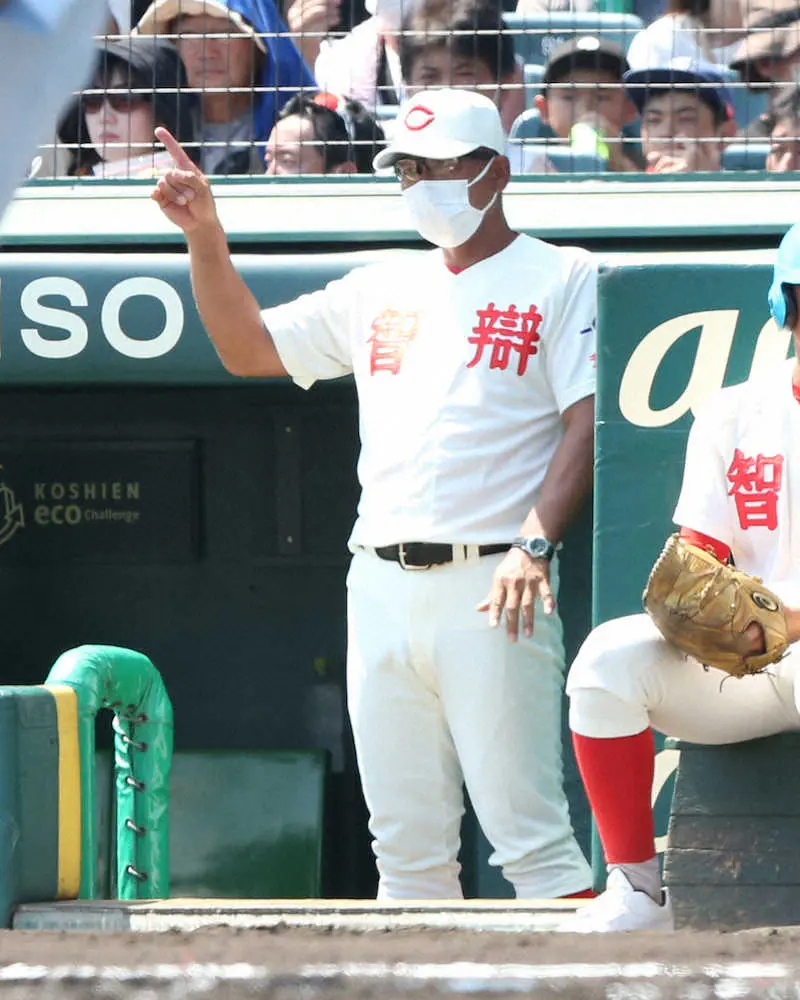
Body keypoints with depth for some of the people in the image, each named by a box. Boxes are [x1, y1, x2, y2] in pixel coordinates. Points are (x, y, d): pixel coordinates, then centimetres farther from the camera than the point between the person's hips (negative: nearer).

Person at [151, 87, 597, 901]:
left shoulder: (559, 278, 3)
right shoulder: (382, 289, 19)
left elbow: (586, 421, -6)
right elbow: (249, 349, 21)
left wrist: (536, 543, -19)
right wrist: (206, 237, 8)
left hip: (490, 588, -6)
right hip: (380, 584, 6)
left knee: (529, 832, -11)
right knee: (405, 844, 6)